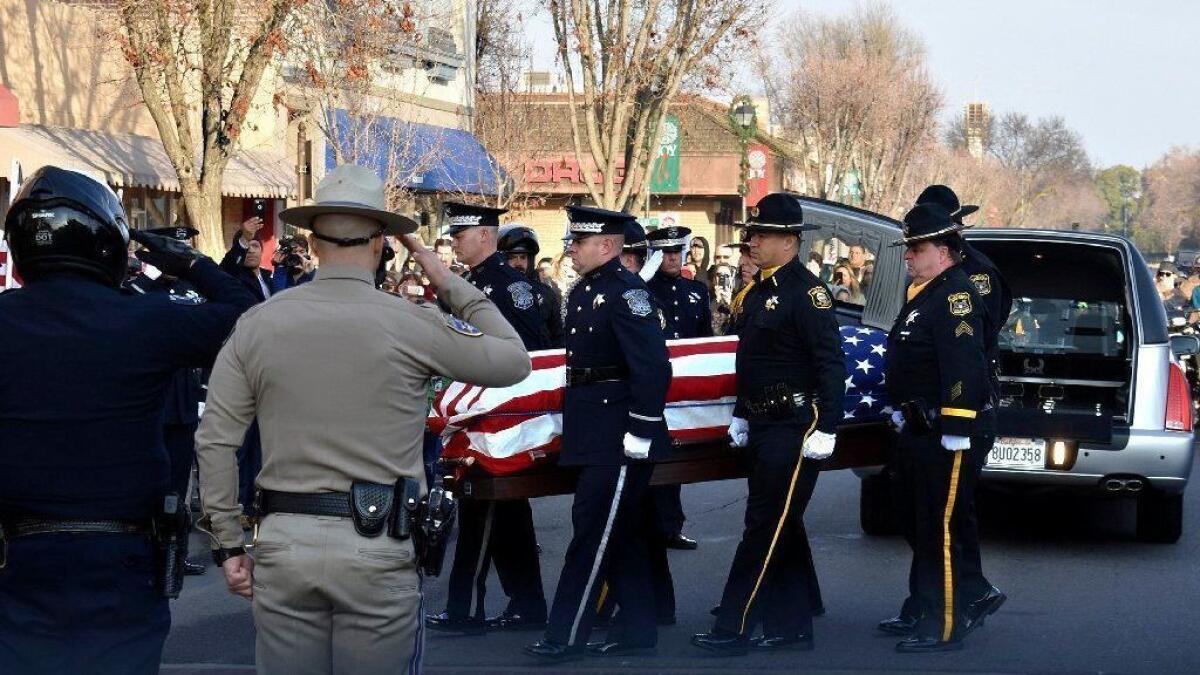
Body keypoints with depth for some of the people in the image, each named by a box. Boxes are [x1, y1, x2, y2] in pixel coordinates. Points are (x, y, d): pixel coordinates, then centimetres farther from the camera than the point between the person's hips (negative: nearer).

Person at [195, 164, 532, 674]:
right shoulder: (410, 323, -7)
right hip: (377, 550, -2)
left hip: (283, 542, 3)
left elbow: (214, 441, 1)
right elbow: (515, 362, 5)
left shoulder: (256, 323, 1)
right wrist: (452, 284, 13)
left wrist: (228, 545, 8)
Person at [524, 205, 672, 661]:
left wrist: (641, 431, -22)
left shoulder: (626, 291, -15)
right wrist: (572, 426, 17)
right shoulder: (582, 291, 13)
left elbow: (653, 366, -21)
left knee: (593, 528, -6)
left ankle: (566, 635, -1)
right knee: (618, 531, 14)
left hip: (618, 431, -10)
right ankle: (638, 628, 22)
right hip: (592, 430, 10)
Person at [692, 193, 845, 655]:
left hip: (794, 428, -9)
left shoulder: (806, 292, -14)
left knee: (766, 527, -6)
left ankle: (734, 629, -3)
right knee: (782, 529, 13)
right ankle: (791, 627, 20)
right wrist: (741, 416, 22)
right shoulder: (758, 291, 14)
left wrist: (824, 429, -21)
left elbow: (831, 364, -18)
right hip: (762, 426, 9)